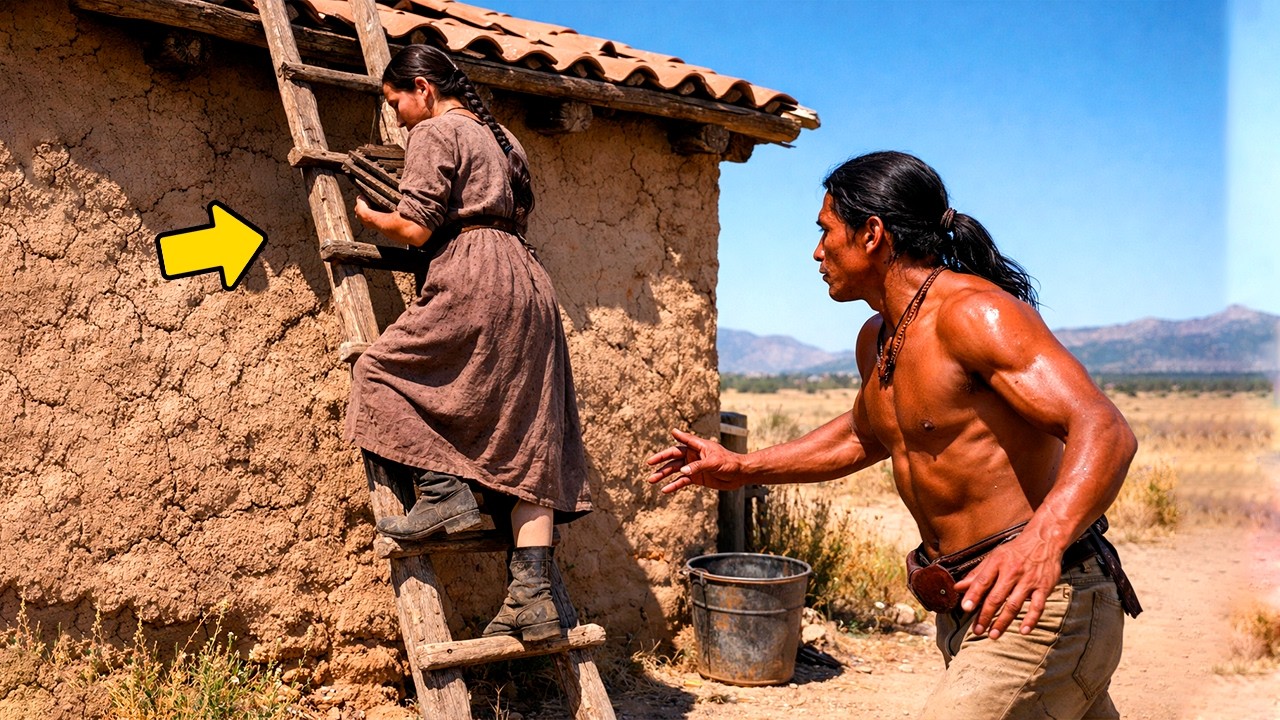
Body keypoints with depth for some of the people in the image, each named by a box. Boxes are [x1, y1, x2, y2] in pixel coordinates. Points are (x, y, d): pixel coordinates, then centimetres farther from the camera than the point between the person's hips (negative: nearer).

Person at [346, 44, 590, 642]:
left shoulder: (433, 133, 1)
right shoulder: (502, 138, 27)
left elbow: (416, 229, -7)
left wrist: (369, 217, 12)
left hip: (472, 282, -9)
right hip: (528, 284, 9)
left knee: (382, 372, 7)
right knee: (525, 444, 1)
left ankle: (444, 491, -8)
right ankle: (533, 594, -2)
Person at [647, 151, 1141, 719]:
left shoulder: (972, 311, -17)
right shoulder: (876, 340, 10)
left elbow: (1104, 430, -27)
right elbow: (863, 436, 29)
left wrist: (1042, 539, -45)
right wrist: (742, 468, 24)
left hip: (1043, 605, -9)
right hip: (970, 609, 9)